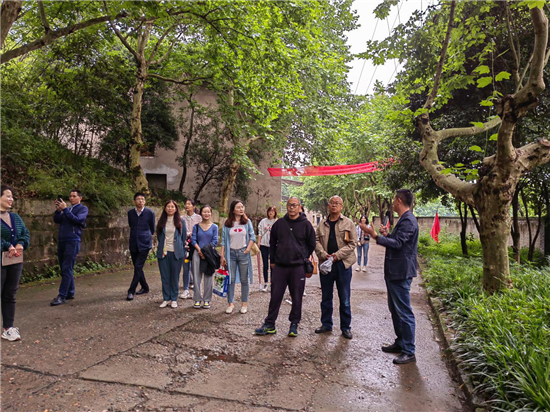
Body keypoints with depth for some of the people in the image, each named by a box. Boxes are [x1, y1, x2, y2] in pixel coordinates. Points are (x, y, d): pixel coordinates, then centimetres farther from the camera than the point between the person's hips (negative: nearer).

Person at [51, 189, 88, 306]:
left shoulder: (83, 208, 3)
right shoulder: (67, 209, 20)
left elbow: (77, 220, -13)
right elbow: (56, 220, 10)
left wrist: (65, 209, -16)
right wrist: (58, 210, -6)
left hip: (73, 241, -7)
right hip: (62, 241, 7)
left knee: (67, 269, -10)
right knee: (65, 269, 10)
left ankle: (62, 296, -9)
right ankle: (70, 293, 19)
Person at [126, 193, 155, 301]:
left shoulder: (150, 213, -5)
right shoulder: (130, 213, 4)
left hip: (144, 244, -4)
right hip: (133, 244, 4)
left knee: (138, 267, -10)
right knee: (137, 267, 11)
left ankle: (131, 291, -5)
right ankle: (145, 287, 27)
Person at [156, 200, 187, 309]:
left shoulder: (181, 221, 1)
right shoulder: (161, 221, 7)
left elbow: (184, 236, 4)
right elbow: (159, 236, 15)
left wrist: (182, 250, 5)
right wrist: (162, 248, 12)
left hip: (176, 253, -2)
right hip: (163, 252, 2)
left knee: (175, 277, 4)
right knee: (165, 277, 6)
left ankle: (174, 299, 15)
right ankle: (166, 298, 17)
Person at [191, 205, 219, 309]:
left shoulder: (214, 227, 4)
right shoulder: (196, 226, 5)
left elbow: (215, 242, -2)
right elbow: (193, 240, -1)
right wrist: (200, 251, -13)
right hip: (198, 253, 1)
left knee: (208, 277, 4)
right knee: (197, 277, 3)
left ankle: (207, 300, 15)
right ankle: (197, 299, 14)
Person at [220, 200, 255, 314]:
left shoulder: (247, 222, 4)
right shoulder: (227, 224, 2)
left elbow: (252, 236, 5)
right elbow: (223, 240, 3)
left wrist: (248, 249, -8)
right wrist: (222, 256, -2)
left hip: (243, 253, 0)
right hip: (231, 253, 0)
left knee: (244, 280, 5)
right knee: (231, 279, 3)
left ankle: (244, 304, 15)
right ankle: (231, 303, 13)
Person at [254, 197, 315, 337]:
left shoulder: (306, 224, -1)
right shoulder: (279, 223, 7)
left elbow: (311, 245, 6)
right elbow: (272, 243, 16)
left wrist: (303, 259, 7)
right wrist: (273, 260, 12)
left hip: (298, 268, -2)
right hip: (279, 267, 2)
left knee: (297, 298, 8)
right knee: (275, 296, 6)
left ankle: (294, 324, 23)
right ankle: (269, 324, 16)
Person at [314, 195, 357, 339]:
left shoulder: (348, 223, 1)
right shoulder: (322, 224, 9)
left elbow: (352, 243, -5)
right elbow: (316, 241, 4)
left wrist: (337, 255, -16)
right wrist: (323, 254, -13)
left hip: (343, 264, -3)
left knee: (344, 299, 5)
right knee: (326, 297, 12)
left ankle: (346, 327, 18)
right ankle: (326, 324, 26)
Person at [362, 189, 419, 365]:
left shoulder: (408, 221, -18)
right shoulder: (403, 220, 15)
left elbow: (397, 243, -30)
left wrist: (375, 235, -35)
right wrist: (387, 235, 8)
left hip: (401, 273, -11)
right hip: (394, 271, 11)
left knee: (404, 311, -4)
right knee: (395, 309, 19)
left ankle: (409, 352, 6)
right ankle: (400, 342, 32)